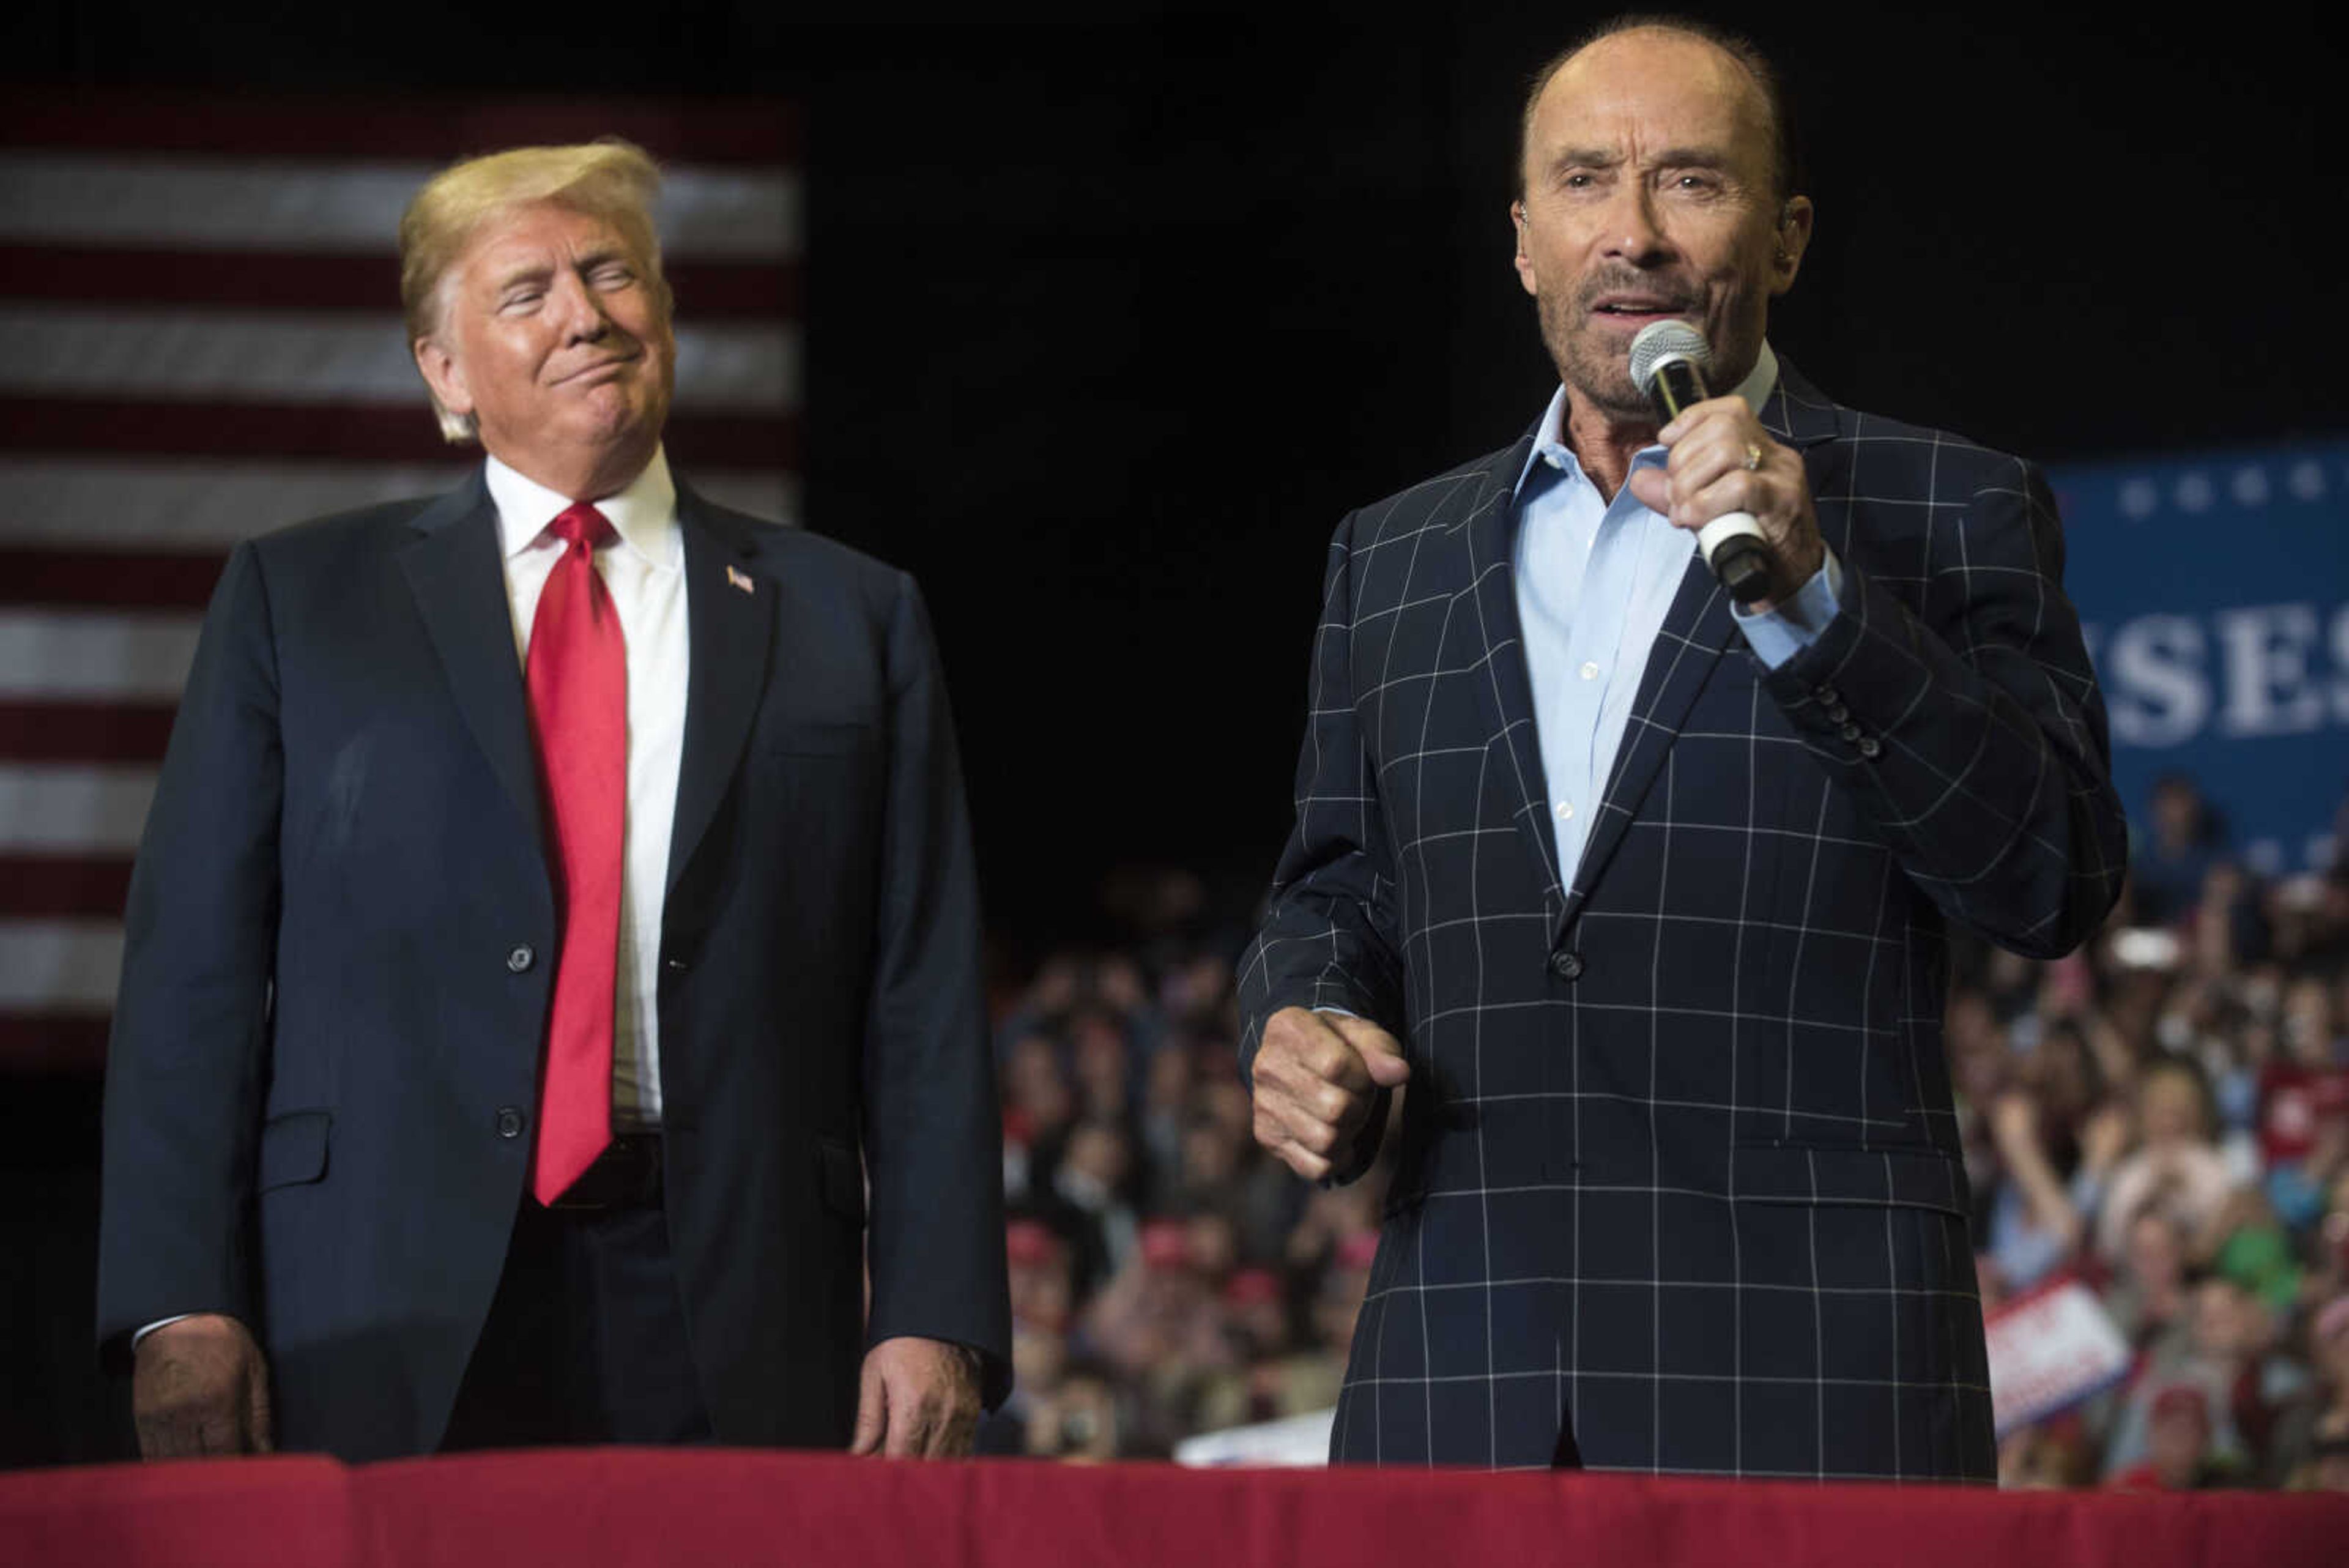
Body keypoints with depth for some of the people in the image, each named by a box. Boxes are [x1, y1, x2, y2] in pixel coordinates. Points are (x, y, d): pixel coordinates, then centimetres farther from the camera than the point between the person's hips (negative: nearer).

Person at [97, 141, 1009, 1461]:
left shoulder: (853, 621, 14)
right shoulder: (300, 600, 13)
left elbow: (927, 1005, 9)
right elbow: (195, 968, 6)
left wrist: (935, 1319, -3)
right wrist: (181, 1303, -6)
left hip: (734, 1344, 1)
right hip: (389, 1338, -1)